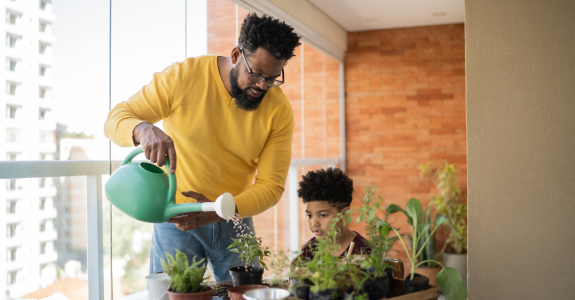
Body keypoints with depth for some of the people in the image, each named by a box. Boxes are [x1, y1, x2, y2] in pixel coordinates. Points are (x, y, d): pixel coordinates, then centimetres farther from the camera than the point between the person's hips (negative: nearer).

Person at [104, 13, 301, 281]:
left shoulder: (279, 111, -9)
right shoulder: (183, 77, -13)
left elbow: (271, 186, -10)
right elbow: (115, 119, -11)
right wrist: (145, 130, -36)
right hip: (176, 218, -2)